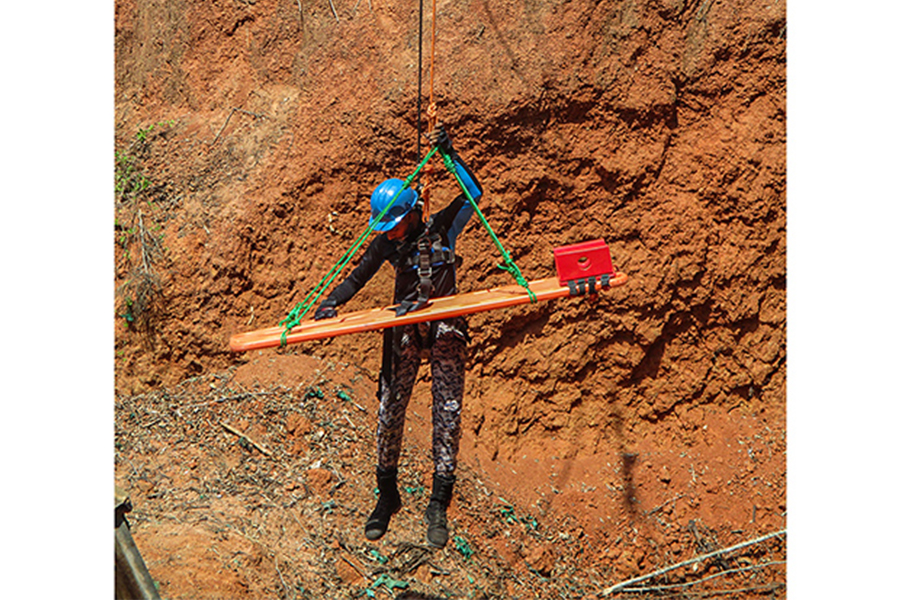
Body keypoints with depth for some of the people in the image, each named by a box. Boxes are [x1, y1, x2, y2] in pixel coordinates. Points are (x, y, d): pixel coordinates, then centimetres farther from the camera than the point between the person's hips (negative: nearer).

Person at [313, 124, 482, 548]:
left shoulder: (441, 230, -5)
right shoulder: (386, 244, 2)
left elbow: (473, 193, -13)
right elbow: (358, 278, 7)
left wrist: (450, 154, -20)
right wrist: (331, 303, -8)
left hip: (445, 326, -2)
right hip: (404, 329, 2)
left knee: (447, 410, -7)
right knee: (390, 408, -2)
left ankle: (439, 504, -1)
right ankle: (387, 495, 15)